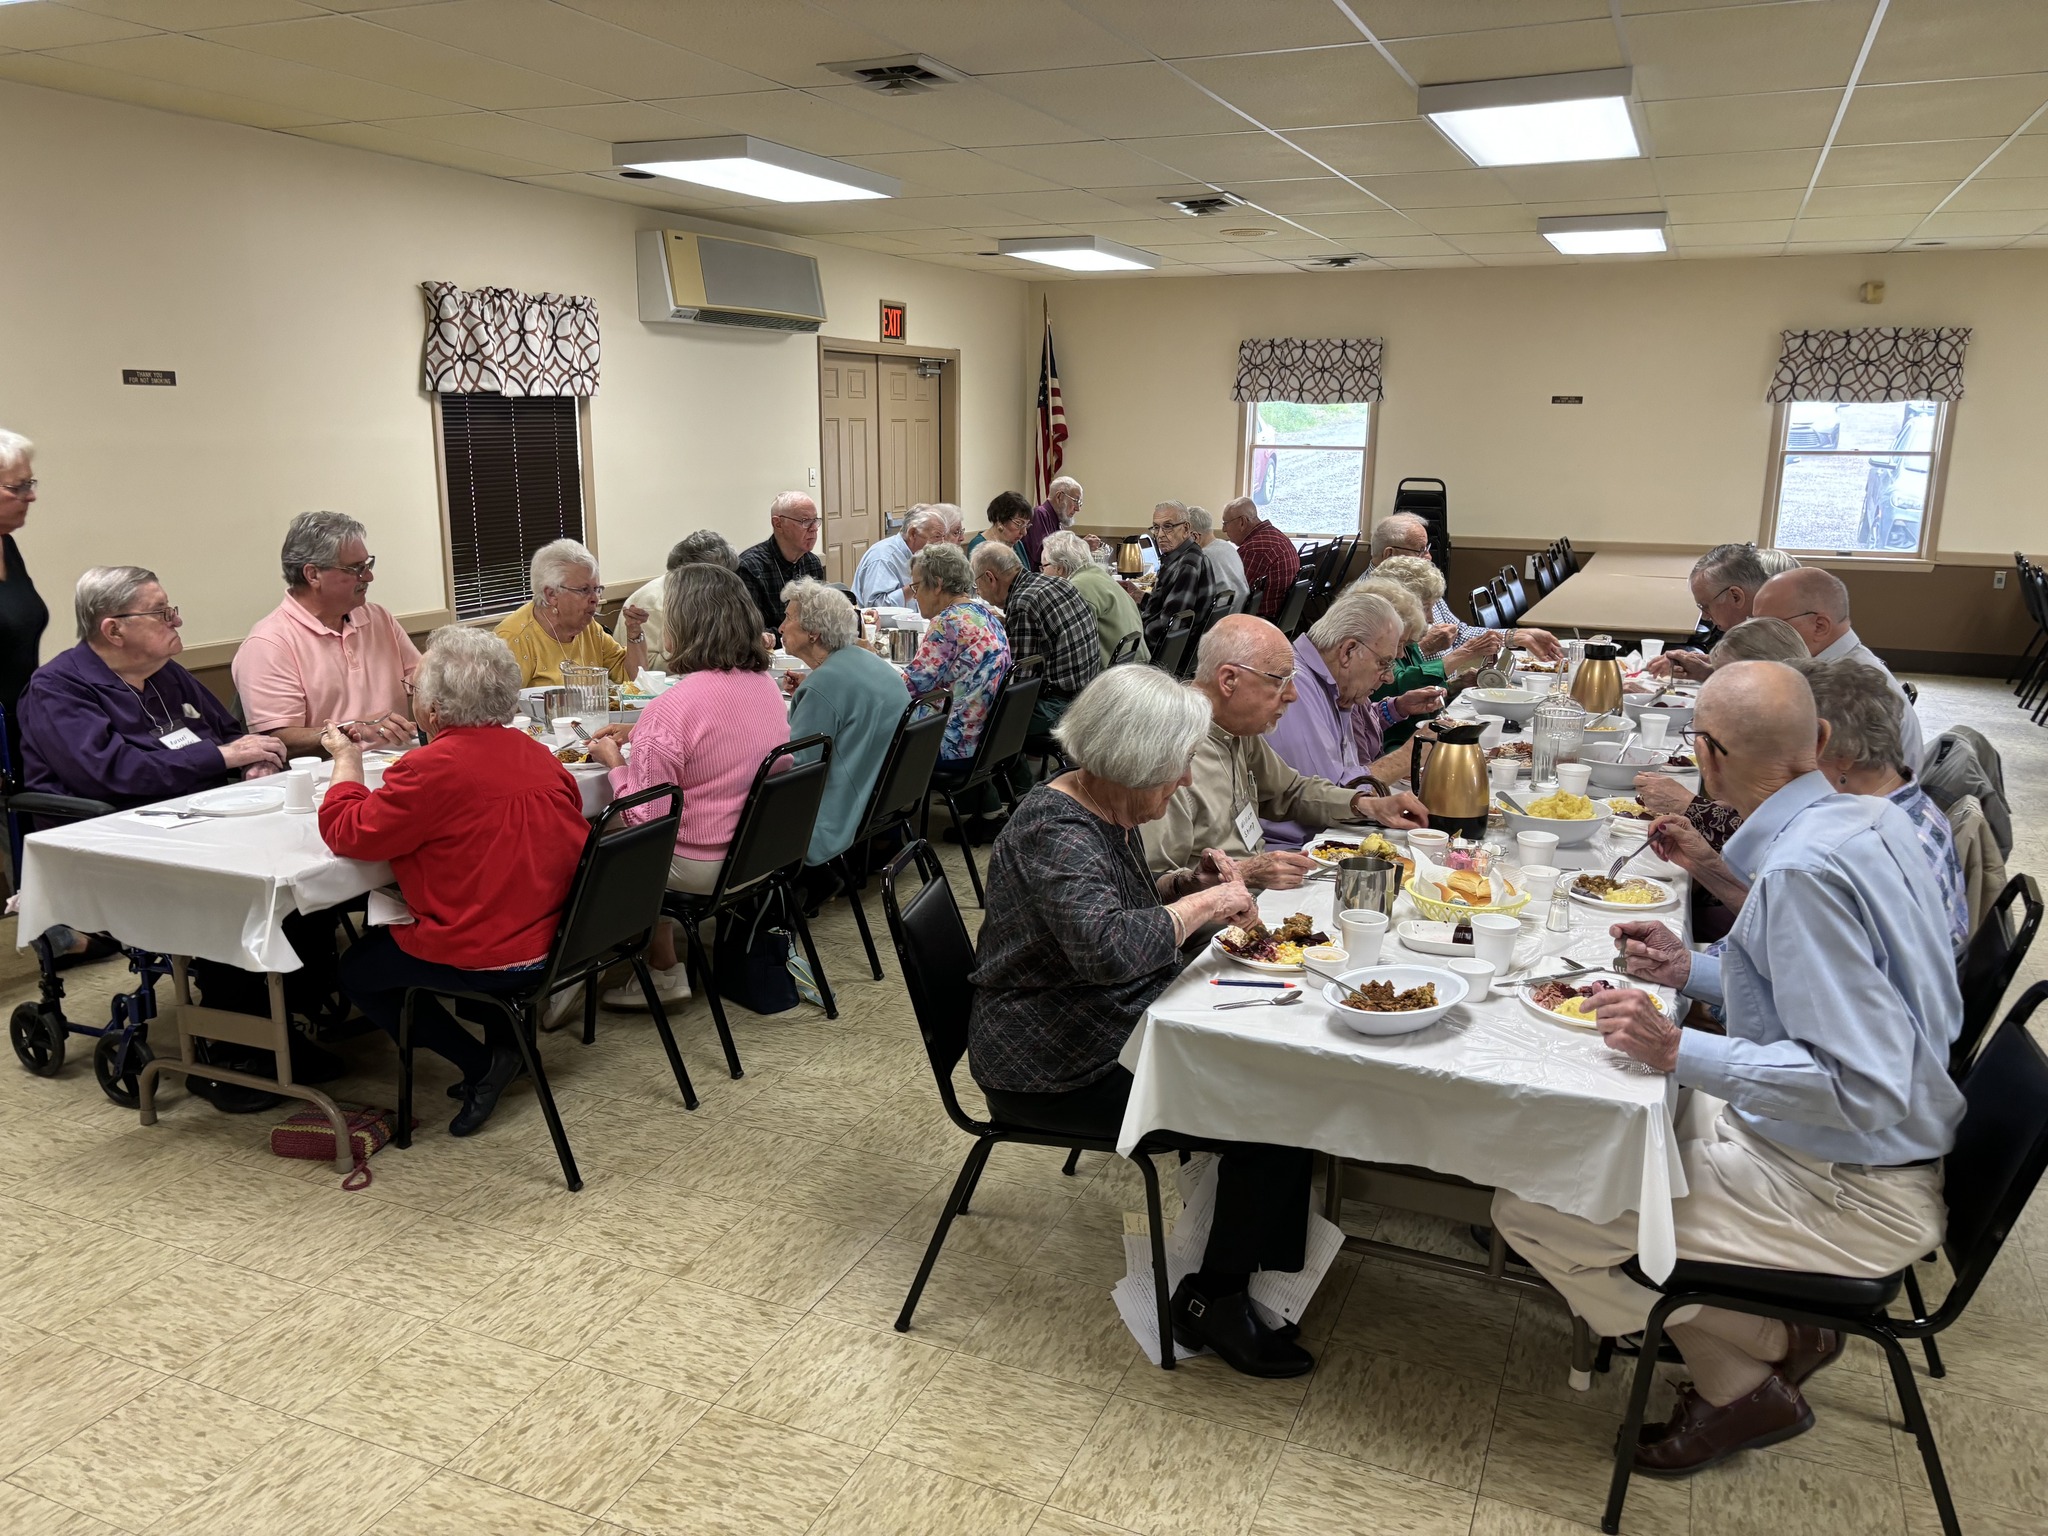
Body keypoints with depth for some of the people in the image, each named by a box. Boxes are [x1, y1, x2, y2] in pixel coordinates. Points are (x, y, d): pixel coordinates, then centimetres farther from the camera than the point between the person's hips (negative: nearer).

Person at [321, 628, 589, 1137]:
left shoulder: (431, 768, -21)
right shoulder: (537, 753, 1)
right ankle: (506, 1041, 24)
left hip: (483, 958, -8)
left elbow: (348, 833, -11)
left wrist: (347, 759, 6)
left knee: (357, 969, 18)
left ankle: (481, 1064, 7)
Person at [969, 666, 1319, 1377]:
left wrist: (1183, 880, 5)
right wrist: (1204, 901, -27)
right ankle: (1212, 1301, 4)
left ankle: (1269, 1251, 15)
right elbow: (1107, 946, -41)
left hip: (1119, 1025, 10)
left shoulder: (1107, 812, 6)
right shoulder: (1055, 831, -24)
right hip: (1057, 1072, -10)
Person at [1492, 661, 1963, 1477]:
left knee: (1527, 1211, -10)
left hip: (1850, 1195, -10)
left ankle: (1744, 1382, 11)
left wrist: (1680, 1051, -28)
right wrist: (1696, 969, 10)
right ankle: (1773, 1335, 19)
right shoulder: (1869, 817, 1)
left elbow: (1862, 1086, -31)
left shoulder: (1802, 870, -29)